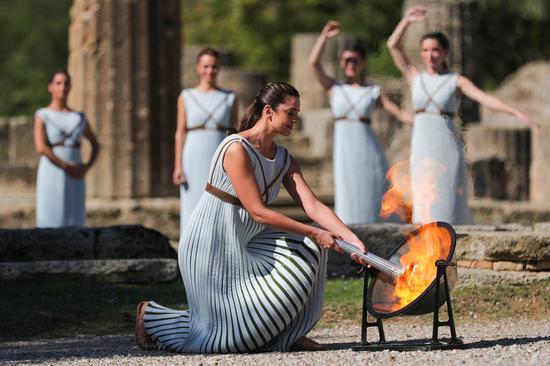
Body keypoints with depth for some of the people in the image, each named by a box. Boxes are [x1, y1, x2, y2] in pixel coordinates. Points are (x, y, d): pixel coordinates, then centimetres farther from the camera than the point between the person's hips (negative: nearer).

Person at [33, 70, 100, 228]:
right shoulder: (42, 116, 2)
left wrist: (87, 167, 3)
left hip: (75, 179, 4)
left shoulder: (79, 117, 14)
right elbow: (41, 147, -12)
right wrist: (67, 167, -16)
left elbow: (95, 144, 23)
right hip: (51, 174, -4)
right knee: (50, 225, -7)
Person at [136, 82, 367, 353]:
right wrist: (314, 233, -23)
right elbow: (258, 212, -24)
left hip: (243, 243, 8)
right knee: (233, 332, -5)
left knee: (309, 248, -7)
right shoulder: (237, 150, -22)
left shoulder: (283, 159, 3)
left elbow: (313, 206, -4)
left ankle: (289, 334, 4)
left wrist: (352, 240, -17)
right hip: (211, 246, -8)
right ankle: (151, 316, 15)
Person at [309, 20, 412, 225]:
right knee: (349, 202, -3)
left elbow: (399, 113, 3)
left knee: (374, 202, -1)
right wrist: (325, 36, -4)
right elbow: (313, 63, 0)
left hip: (369, 152, 0)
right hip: (344, 152, 0)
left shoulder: (374, 91, 9)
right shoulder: (334, 89, 10)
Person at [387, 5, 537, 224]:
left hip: (448, 147, -2)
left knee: (448, 201, -5)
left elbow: (486, 99, -8)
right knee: (425, 204, -1)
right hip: (422, 150, 2)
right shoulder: (415, 78, 10)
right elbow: (393, 45, 5)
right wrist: (407, 20, -3)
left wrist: (517, 113, -20)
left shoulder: (456, 81, 3)